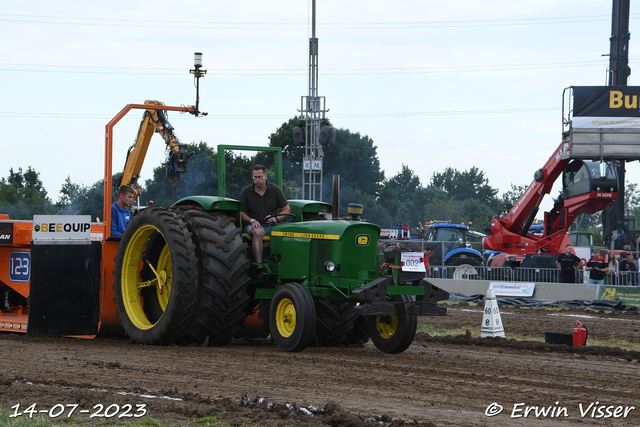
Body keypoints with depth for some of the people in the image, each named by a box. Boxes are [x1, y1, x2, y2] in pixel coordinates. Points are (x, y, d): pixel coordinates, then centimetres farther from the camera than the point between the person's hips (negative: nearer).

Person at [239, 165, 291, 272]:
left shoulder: (275, 190, 6)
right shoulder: (246, 192, 4)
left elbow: (287, 209, 8)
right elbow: (241, 212, 4)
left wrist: (276, 218, -12)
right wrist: (252, 221, -15)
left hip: (272, 224, 2)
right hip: (253, 225, -1)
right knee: (257, 232, -39)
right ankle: (259, 266, -44)